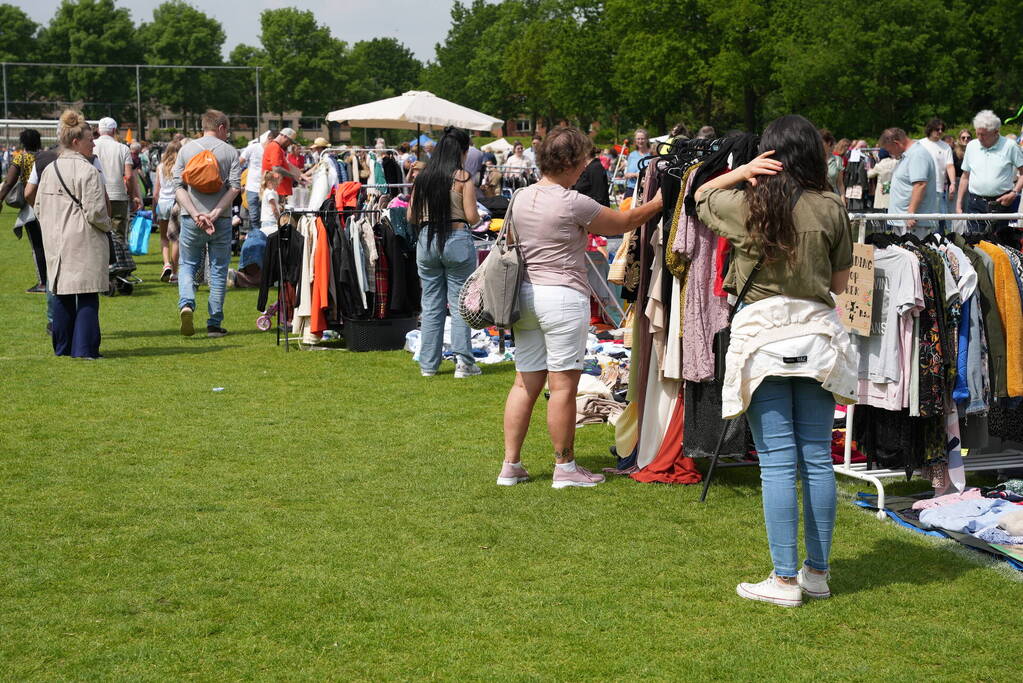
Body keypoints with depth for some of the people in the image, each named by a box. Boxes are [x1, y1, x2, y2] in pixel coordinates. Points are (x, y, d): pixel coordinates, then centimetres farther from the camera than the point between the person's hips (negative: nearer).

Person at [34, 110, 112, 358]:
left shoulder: (49, 170, 9)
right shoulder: (87, 171, -14)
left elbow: (39, 208, 14)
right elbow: (95, 212, -17)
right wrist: (109, 225, 2)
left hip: (56, 243, 7)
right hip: (84, 243, -7)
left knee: (61, 296, 13)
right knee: (87, 297, -2)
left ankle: (63, 347, 19)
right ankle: (84, 349, -4)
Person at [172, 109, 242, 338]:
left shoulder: (186, 149, 6)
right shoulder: (229, 152, 2)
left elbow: (178, 186, -2)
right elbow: (235, 187, -9)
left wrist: (196, 215, -8)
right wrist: (215, 214, -12)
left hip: (191, 219, 1)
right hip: (221, 220, -1)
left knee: (187, 265, 14)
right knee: (218, 270, 7)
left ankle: (186, 304, -12)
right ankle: (214, 323, 8)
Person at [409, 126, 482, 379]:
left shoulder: (422, 177, 6)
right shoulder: (463, 178, -7)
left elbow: (412, 217, 8)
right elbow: (472, 217, -10)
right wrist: (477, 216, 12)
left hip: (426, 241, 4)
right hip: (457, 240, -4)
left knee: (431, 306, 10)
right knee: (460, 304, 2)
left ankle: (428, 364, 13)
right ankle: (463, 362, -1)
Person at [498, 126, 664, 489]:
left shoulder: (521, 198, 8)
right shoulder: (572, 203, -13)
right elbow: (623, 222, -1)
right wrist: (656, 203, 14)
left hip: (525, 294, 7)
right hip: (562, 296, -7)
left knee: (525, 383, 11)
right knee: (563, 384, 0)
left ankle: (510, 464, 12)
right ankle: (565, 467, 7)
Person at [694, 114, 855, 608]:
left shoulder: (746, 204, -4)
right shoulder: (832, 209, -1)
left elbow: (700, 196, 17)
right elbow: (840, 282, 6)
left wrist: (739, 173, 3)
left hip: (763, 335, -2)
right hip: (817, 335, 2)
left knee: (778, 461, -1)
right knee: (818, 457, 9)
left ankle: (785, 580, 1)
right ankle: (817, 572, 18)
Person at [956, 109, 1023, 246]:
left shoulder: (1009, 146, -3)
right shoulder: (972, 146, 9)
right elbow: (965, 177, 16)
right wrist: (959, 203, 12)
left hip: (1001, 204, -3)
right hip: (975, 204, 3)